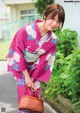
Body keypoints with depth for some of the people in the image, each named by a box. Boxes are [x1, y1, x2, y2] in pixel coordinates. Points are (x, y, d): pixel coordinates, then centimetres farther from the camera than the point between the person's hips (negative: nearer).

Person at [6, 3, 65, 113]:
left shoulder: (53, 39, -15)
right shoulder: (26, 31, -27)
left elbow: (44, 60, -10)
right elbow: (18, 53, -21)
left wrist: (32, 78, -13)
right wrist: (27, 76, -18)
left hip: (35, 69, 3)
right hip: (20, 67, -3)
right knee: (24, 93, -6)